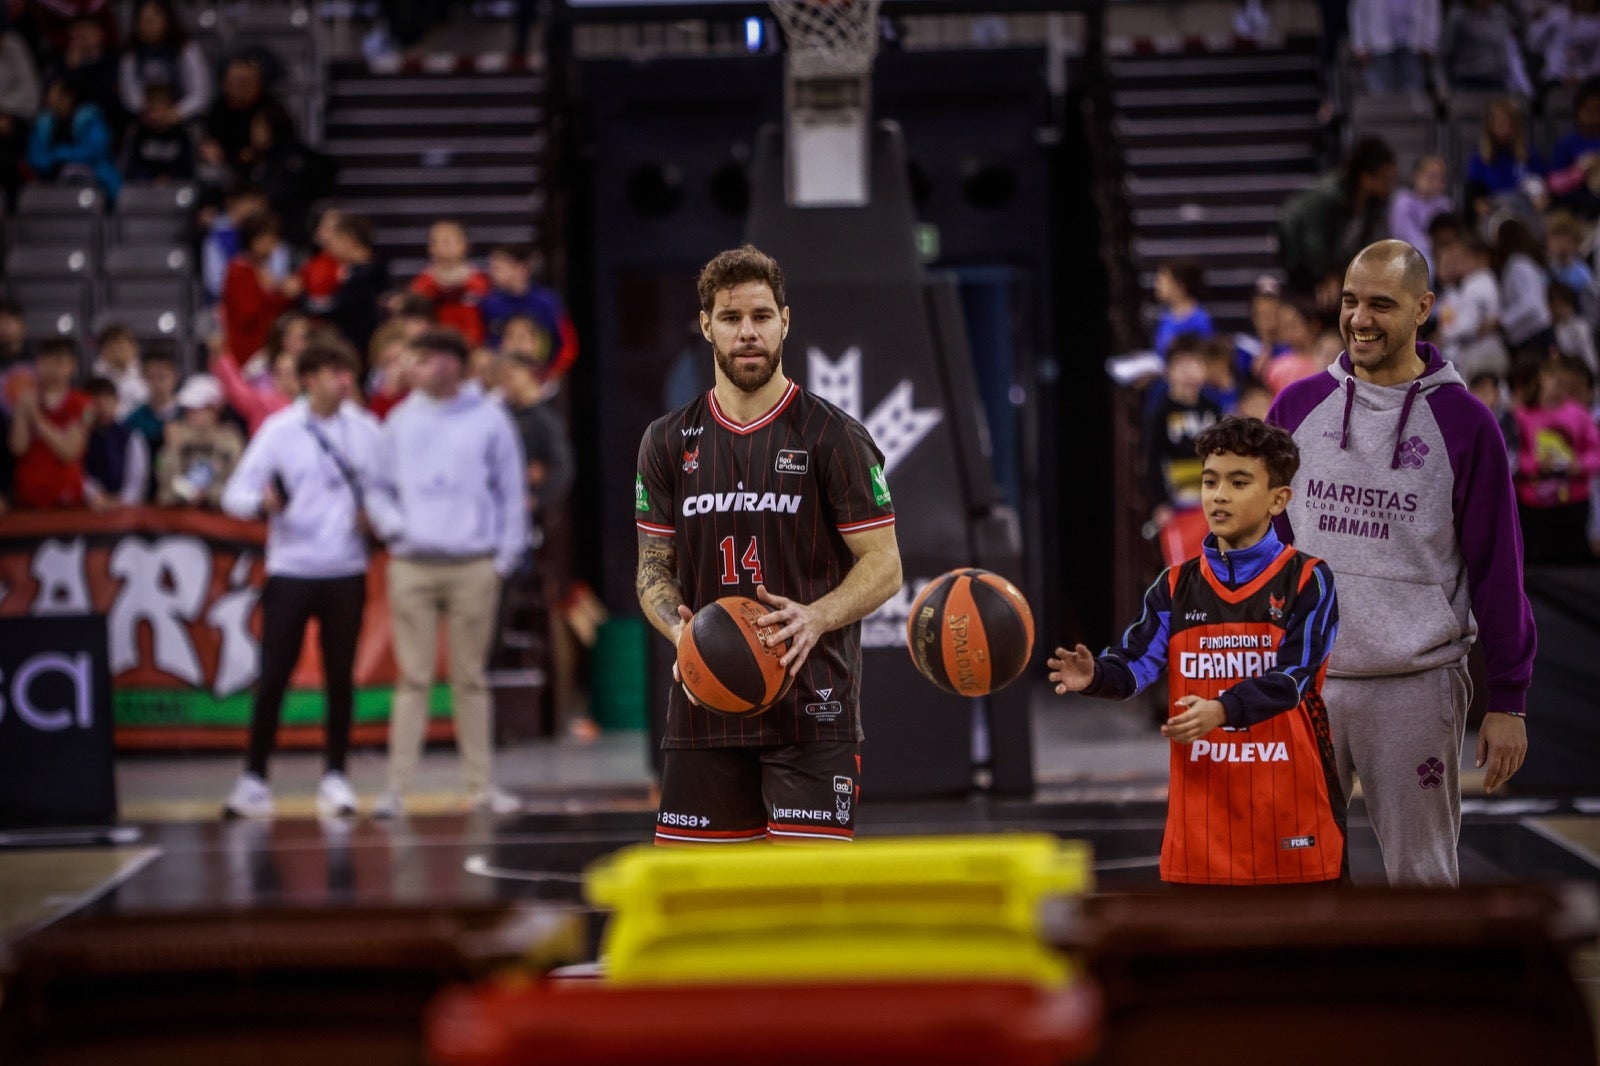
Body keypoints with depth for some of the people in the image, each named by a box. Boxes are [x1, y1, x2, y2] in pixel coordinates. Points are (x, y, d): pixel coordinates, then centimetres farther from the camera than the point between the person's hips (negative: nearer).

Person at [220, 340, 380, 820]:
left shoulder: (365, 429, 6)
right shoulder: (279, 430, -1)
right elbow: (236, 493, -4)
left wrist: (373, 513, -7)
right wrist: (262, 502, -25)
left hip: (346, 572, 2)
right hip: (290, 569, -2)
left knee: (340, 676, 4)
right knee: (273, 676, -4)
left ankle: (335, 776, 12)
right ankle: (254, 779, 4)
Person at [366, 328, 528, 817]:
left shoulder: (489, 419, 4)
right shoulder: (401, 421, 9)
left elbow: (510, 493, 5)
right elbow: (379, 489, 14)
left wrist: (505, 559, -1)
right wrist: (394, 528, -4)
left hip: (473, 568, -1)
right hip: (412, 568, 1)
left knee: (471, 680, 5)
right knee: (412, 679, -1)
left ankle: (481, 785, 10)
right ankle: (398, 786, 0)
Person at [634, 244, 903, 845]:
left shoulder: (833, 437, -3)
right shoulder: (669, 442, 9)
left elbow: (883, 565, -3)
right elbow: (654, 568, 12)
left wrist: (816, 617, -21)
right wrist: (679, 631, -10)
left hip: (811, 707, -4)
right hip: (705, 702, 4)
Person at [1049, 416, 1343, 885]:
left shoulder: (1307, 581, -3)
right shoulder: (1176, 587, 8)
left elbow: (1291, 676, -15)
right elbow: (1137, 661, -4)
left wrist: (1223, 710, -31)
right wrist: (1096, 676, -27)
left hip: (1291, 806, -3)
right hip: (1202, 809, 3)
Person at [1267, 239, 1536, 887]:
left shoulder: (1463, 422, -3)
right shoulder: (1299, 406, 6)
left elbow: (1498, 567, -1)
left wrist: (1507, 701, -2)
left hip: (1417, 687, -3)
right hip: (1302, 685, 3)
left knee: (1421, 874, 3)